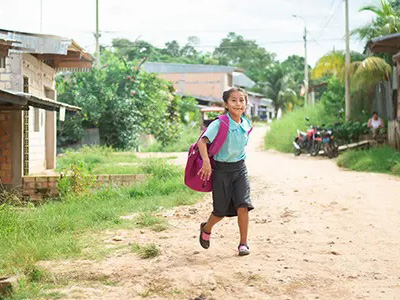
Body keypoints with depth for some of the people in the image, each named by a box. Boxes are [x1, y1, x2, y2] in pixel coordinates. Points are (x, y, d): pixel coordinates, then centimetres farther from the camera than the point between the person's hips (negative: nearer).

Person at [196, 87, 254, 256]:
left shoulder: (246, 125, 3)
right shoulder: (219, 124, -16)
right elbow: (202, 141, -25)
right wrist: (206, 161, -38)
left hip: (240, 168, 4)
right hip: (221, 169, -4)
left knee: (243, 205, -11)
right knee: (221, 211, 5)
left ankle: (243, 243, 2)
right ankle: (206, 229, 37)